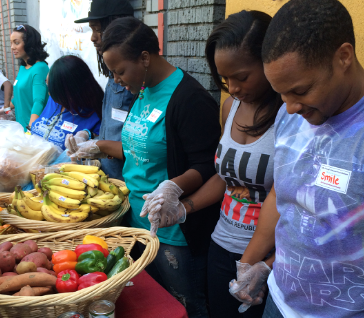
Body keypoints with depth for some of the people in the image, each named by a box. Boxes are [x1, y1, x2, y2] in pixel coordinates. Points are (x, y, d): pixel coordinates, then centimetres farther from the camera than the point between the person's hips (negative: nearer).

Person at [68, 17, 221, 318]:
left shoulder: (189, 98, -20)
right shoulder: (143, 92, 9)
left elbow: (207, 167, -22)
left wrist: (175, 186, -39)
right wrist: (99, 146, 17)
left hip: (174, 234, -9)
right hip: (139, 221, 9)